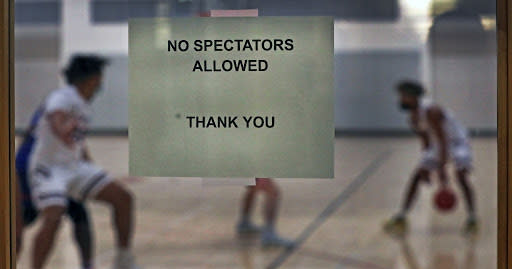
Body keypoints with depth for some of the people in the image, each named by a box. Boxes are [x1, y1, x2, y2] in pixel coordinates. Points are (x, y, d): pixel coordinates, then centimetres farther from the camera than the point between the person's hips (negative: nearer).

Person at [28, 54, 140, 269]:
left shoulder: (83, 104, 11)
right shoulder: (63, 98, -17)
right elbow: (56, 121, -40)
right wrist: (64, 130, -60)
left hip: (74, 166, 9)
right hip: (48, 168, -9)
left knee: (123, 198, 0)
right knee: (53, 219, -28)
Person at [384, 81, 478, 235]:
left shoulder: (431, 111, -29)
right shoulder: (413, 118, -3)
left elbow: (442, 140, -31)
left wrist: (441, 169, -34)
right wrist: (426, 167, 9)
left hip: (457, 142, -8)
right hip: (437, 145, 8)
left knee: (461, 177, -25)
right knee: (416, 176, 3)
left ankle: (472, 219, -16)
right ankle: (401, 218, 9)